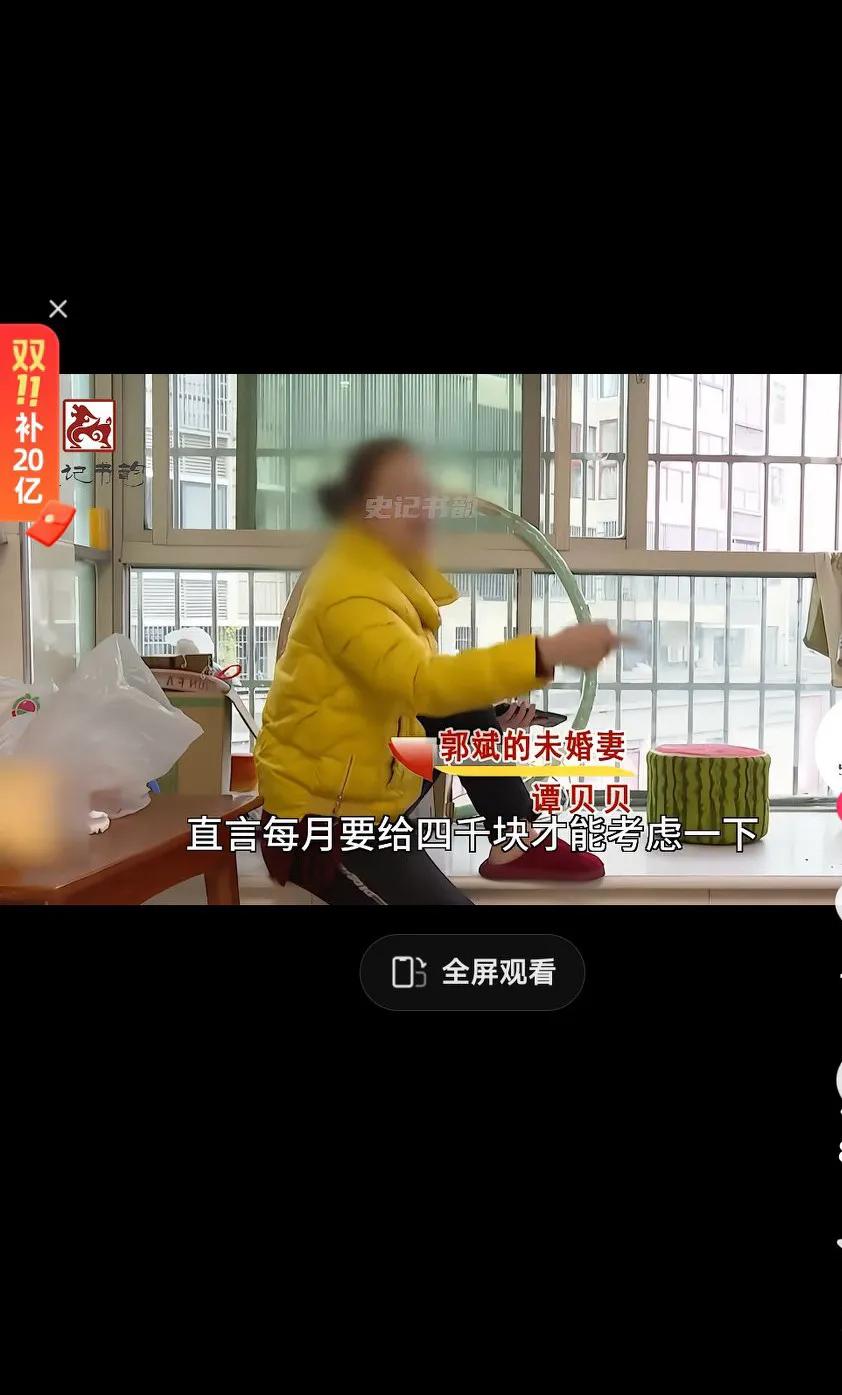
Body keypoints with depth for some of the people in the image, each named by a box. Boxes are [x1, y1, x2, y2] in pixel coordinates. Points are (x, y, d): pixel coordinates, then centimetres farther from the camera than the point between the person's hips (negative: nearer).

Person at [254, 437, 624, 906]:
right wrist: (549, 651, -50)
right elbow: (424, 681, -42)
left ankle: (516, 843, 13)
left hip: (372, 786, 10)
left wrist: (488, 698, -2)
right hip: (322, 816, -10)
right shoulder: (350, 592, -25)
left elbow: (410, 686, 13)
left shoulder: (387, 568, 6)